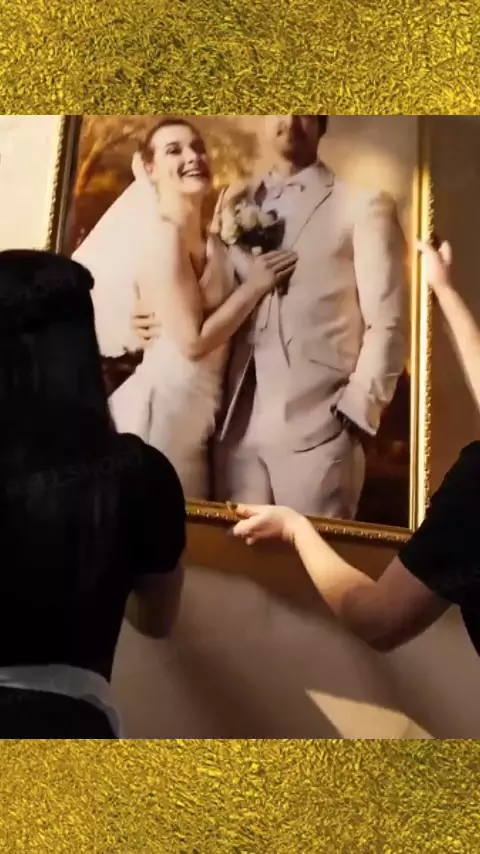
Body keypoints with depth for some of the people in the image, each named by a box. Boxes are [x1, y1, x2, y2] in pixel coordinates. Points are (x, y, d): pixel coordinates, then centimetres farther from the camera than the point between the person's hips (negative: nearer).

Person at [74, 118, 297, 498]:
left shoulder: (211, 240, 11)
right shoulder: (162, 235, -14)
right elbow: (194, 341, -21)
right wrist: (255, 285, -13)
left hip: (195, 416, 8)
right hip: (162, 409, -8)